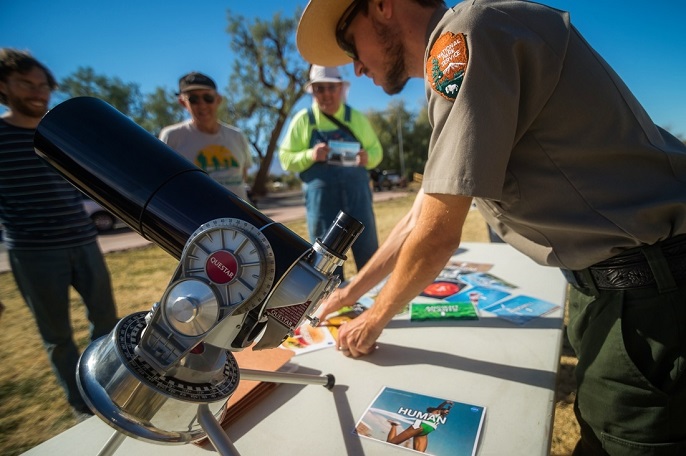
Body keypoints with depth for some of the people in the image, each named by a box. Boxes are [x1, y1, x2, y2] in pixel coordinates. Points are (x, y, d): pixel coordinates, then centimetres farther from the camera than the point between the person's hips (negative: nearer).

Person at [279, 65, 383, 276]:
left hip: (357, 191, 2)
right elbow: (286, 158, 2)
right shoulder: (303, 120, 3)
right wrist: (310, 156, -17)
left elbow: (376, 150, 12)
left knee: (368, 250, 6)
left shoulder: (356, 118, 8)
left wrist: (367, 158, -11)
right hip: (321, 195, -1)